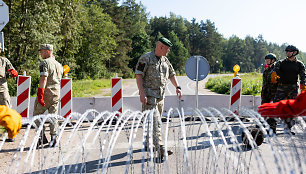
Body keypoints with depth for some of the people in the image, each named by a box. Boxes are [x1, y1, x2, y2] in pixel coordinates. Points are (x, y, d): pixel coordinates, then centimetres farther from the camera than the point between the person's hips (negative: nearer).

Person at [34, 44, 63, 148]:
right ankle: (53, 137, 9)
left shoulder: (45, 63, -9)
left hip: (46, 92, -6)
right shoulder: (58, 64, 15)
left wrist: (40, 93, -21)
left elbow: (43, 79, -19)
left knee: (37, 115, 7)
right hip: (56, 93, 7)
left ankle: (42, 137, 1)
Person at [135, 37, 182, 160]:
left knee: (156, 121, 14)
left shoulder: (165, 60, 15)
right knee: (155, 121, -13)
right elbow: (138, 76, -13)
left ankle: (148, 143, 29)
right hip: (149, 95, -8)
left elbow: (172, 74, 22)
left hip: (160, 95, 8)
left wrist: (177, 87, 8)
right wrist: (142, 93, -21)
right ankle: (160, 149, -17)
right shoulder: (146, 58, -9)